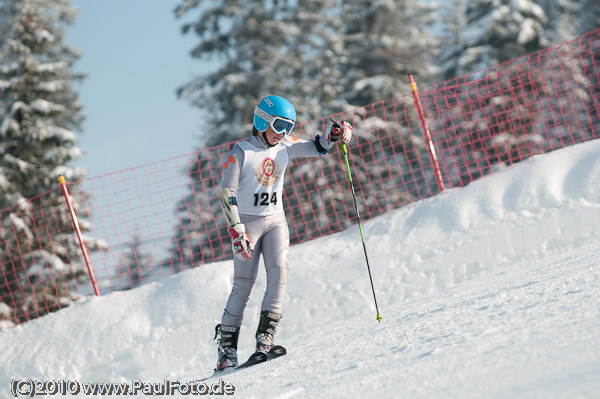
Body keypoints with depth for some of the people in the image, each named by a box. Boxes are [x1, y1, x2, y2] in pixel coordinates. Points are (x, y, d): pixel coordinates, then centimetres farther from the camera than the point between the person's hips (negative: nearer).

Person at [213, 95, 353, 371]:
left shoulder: (284, 147, 5)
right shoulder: (240, 152, -10)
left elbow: (316, 148, 12)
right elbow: (226, 194, -13)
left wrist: (334, 133, -11)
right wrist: (236, 231, -20)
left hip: (276, 220, 5)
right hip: (248, 221, -5)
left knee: (279, 271, -17)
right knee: (243, 284, -8)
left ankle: (265, 337, -19)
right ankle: (226, 348, -1)